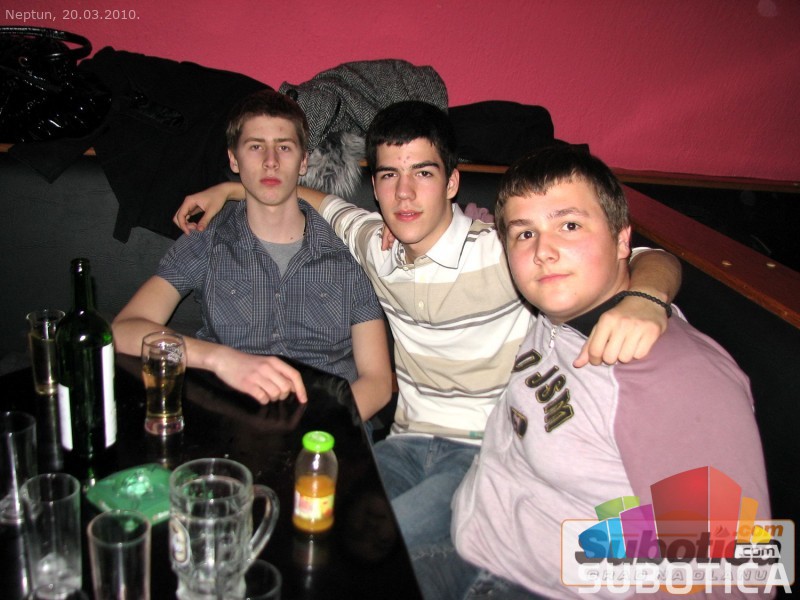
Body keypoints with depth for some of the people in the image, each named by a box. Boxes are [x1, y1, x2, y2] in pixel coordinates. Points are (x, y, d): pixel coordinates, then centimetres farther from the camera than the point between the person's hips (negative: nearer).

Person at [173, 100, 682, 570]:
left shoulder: (502, 249, -16)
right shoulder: (376, 244, 4)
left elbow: (654, 260, -21)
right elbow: (323, 203, 27)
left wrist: (643, 298, -45)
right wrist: (229, 189, 25)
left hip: (485, 452, -5)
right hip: (408, 444, 5)